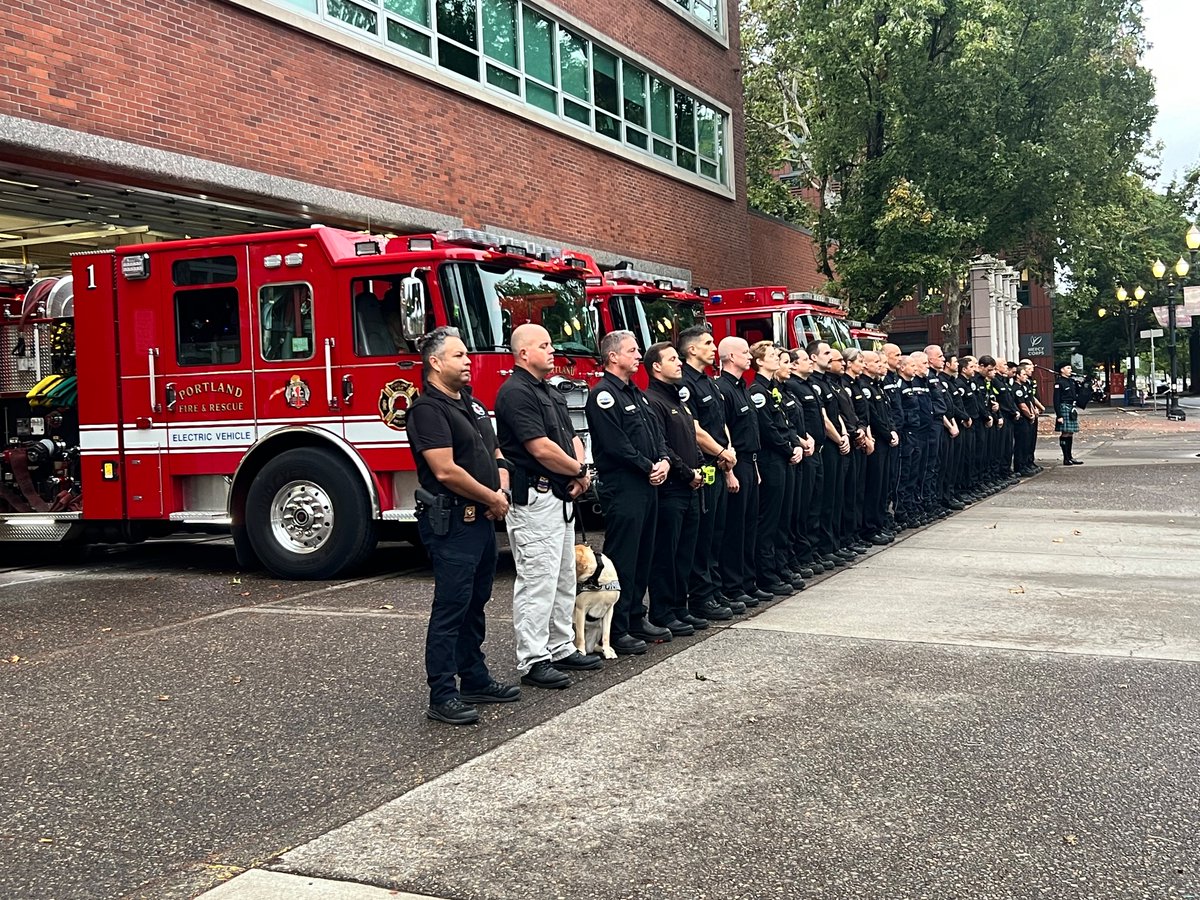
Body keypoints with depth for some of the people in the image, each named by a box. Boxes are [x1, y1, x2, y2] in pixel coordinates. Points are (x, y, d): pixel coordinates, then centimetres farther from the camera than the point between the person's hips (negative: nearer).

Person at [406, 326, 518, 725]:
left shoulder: (472, 403, 15)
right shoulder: (428, 408, -14)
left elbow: (494, 452, 21)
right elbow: (446, 471, -22)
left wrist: (503, 488, 1)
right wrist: (493, 499, -12)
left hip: (482, 520, 9)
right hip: (451, 523, -9)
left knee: (475, 603, 16)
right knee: (450, 607, -6)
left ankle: (475, 680, 27)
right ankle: (442, 696, -1)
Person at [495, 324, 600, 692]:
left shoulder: (551, 394, 17)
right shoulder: (515, 392, -15)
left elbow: (571, 437, 17)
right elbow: (541, 449, -21)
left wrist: (579, 471, -4)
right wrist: (579, 472, -8)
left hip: (561, 496, 10)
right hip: (534, 499, -10)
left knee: (564, 579, 16)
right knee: (537, 581, -7)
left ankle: (561, 648, 26)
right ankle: (533, 662, -1)